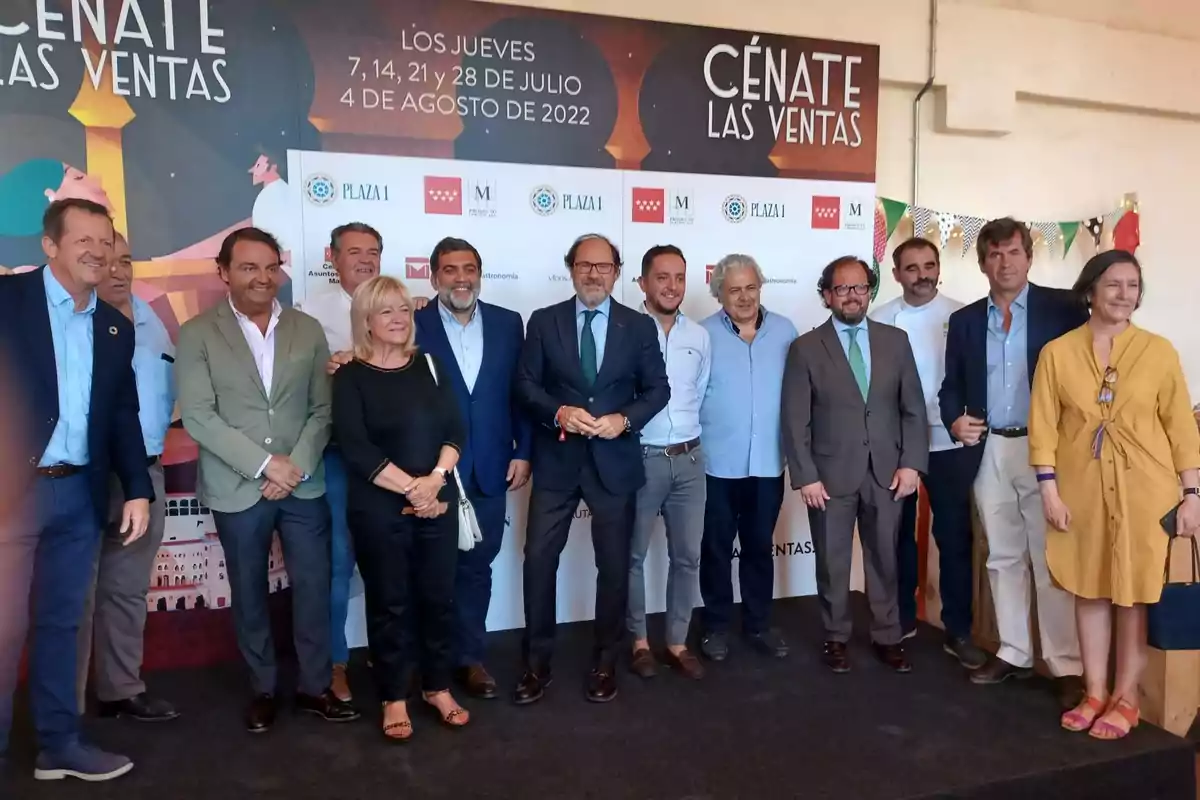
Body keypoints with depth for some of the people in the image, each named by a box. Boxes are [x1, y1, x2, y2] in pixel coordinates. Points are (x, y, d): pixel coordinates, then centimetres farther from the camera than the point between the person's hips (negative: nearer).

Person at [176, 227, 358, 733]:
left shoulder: (308, 330, 5)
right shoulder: (197, 334, -3)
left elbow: (323, 410, 3)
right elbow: (198, 417, -10)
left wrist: (295, 467, -10)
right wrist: (265, 465, -15)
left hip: (304, 486, 2)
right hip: (237, 491, -1)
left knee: (313, 589, 6)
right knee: (249, 595, 11)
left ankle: (315, 686, 23)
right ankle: (263, 689, 29)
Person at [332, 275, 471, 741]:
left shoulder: (429, 366, 7)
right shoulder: (350, 377, -4)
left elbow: (455, 428, 2)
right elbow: (356, 449, -13)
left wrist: (435, 479, -14)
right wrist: (411, 487, -16)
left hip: (438, 501, 4)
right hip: (378, 507, -3)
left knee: (438, 595, 10)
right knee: (388, 602, 7)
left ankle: (438, 687, 28)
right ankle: (394, 698, 23)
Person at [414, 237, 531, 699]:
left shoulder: (508, 324, 3)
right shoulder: (413, 325, -5)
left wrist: (523, 452, 1)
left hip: (490, 470, 2)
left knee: (477, 566, 13)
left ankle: (469, 657, 28)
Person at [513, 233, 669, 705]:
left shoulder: (639, 326, 4)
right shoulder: (544, 321, 2)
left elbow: (657, 388, 2)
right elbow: (525, 384, -1)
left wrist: (625, 419, -15)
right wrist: (559, 412, -19)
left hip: (614, 462, 1)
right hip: (556, 460, 0)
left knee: (614, 564, 10)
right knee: (538, 559, 2)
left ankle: (605, 662, 28)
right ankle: (536, 664, 19)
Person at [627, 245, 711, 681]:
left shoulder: (699, 336, 7)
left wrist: (687, 438, 14)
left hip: (689, 459, 4)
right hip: (640, 458, -4)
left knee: (687, 555, 10)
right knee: (633, 554, 8)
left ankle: (677, 642, 24)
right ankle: (639, 640, 25)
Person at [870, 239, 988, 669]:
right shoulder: (878, 320, 0)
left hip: (947, 442, -1)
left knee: (955, 537, 2)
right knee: (899, 534, 13)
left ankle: (958, 632, 15)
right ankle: (902, 620, 29)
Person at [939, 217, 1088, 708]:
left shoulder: (1063, 308, -1)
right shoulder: (965, 320, 10)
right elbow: (951, 386, 13)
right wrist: (954, 420, -7)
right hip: (989, 452, 4)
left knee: (1052, 560, -2)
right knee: (1003, 558, 12)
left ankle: (1067, 667, 8)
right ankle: (1013, 653, 24)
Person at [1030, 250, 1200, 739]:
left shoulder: (1158, 351, -2)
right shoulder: (1058, 352, -1)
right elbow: (1044, 427, -2)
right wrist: (1049, 490, -7)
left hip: (1144, 490, -1)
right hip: (1082, 489, 1)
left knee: (1136, 594, 8)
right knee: (1089, 591, 11)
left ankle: (1126, 698, 22)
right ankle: (1095, 693, 25)